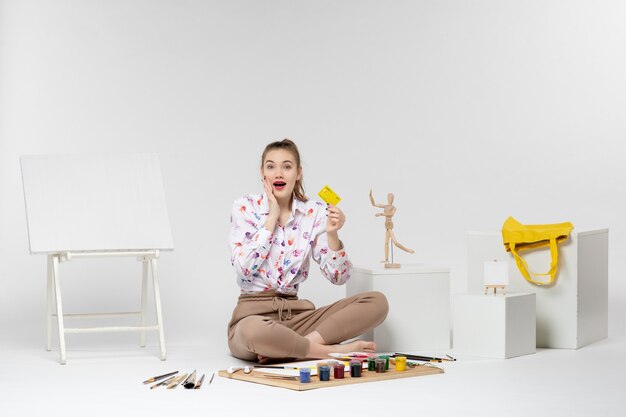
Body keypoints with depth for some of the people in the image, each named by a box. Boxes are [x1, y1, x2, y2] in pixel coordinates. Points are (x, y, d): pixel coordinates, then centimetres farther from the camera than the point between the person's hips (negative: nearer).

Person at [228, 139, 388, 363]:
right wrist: (272, 218, -11)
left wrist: (332, 234, -16)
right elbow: (244, 267, -15)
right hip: (254, 314, -4)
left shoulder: (315, 212, 5)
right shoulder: (245, 208, -1)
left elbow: (338, 277, 0)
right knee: (254, 331, -43)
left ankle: (289, 348, -23)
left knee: (377, 302, -14)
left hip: (297, 314, 4)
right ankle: (334, 350, -20)